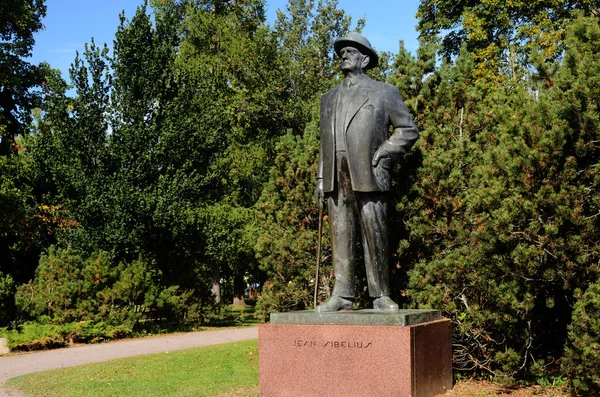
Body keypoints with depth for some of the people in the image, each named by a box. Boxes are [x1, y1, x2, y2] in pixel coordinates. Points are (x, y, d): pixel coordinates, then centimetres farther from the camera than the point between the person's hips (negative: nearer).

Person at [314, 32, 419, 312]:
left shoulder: (384, 92, 10)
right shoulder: (329, 98, 22)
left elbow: (408, 130, 8)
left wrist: (384, 155, -5)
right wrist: (320, 179, 11)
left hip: (368, 177, -4)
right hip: (336, 180, 4)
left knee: (375, 238, -3)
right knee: (340, 239, 1)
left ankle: (381, 295, 3)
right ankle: (342, 294, 4)